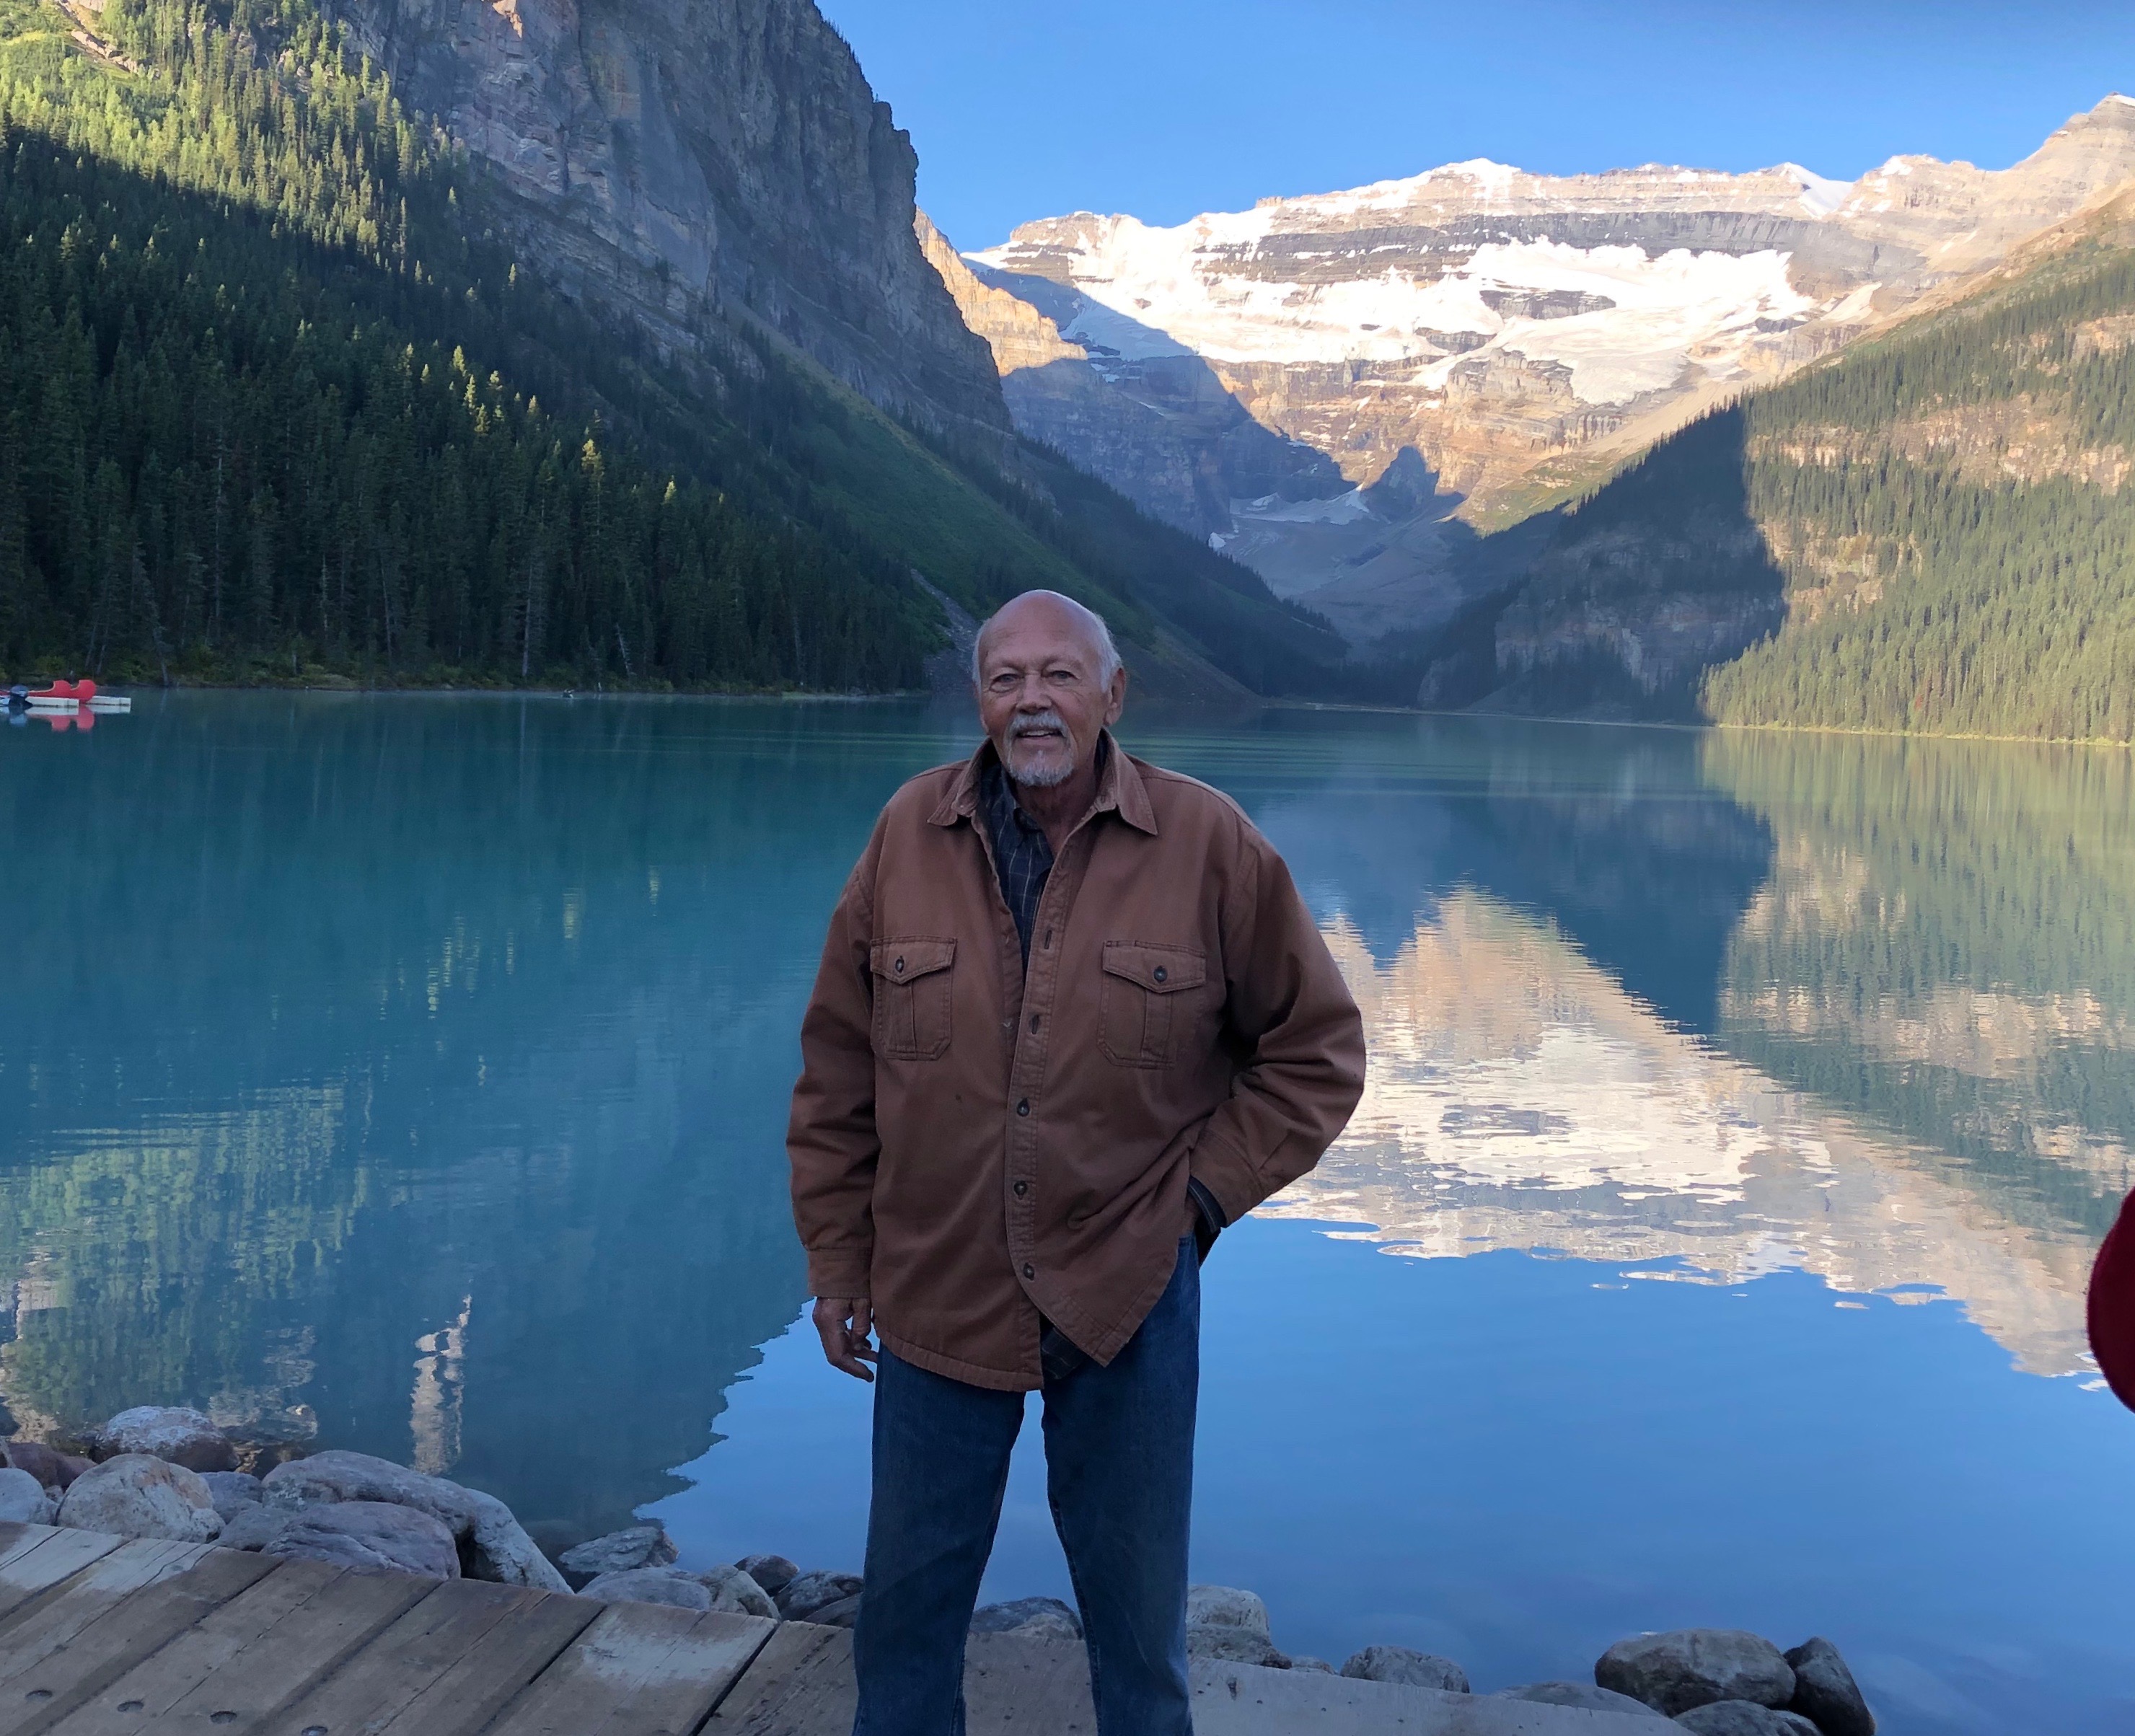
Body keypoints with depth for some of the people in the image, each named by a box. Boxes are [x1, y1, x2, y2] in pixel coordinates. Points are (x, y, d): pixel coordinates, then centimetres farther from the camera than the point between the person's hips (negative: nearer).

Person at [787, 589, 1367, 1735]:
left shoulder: (1209, 845, -7)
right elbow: (836, 1069, 4)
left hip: (1127, 1299, -1)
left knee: (1137, 1614, 16)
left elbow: (1317, 1048, 2)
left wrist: (1205, 1192, -4)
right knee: (906, 1602, 16)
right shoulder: (910, 835, -3)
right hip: (933, 1298, 2)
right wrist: (836, 1259, 4)